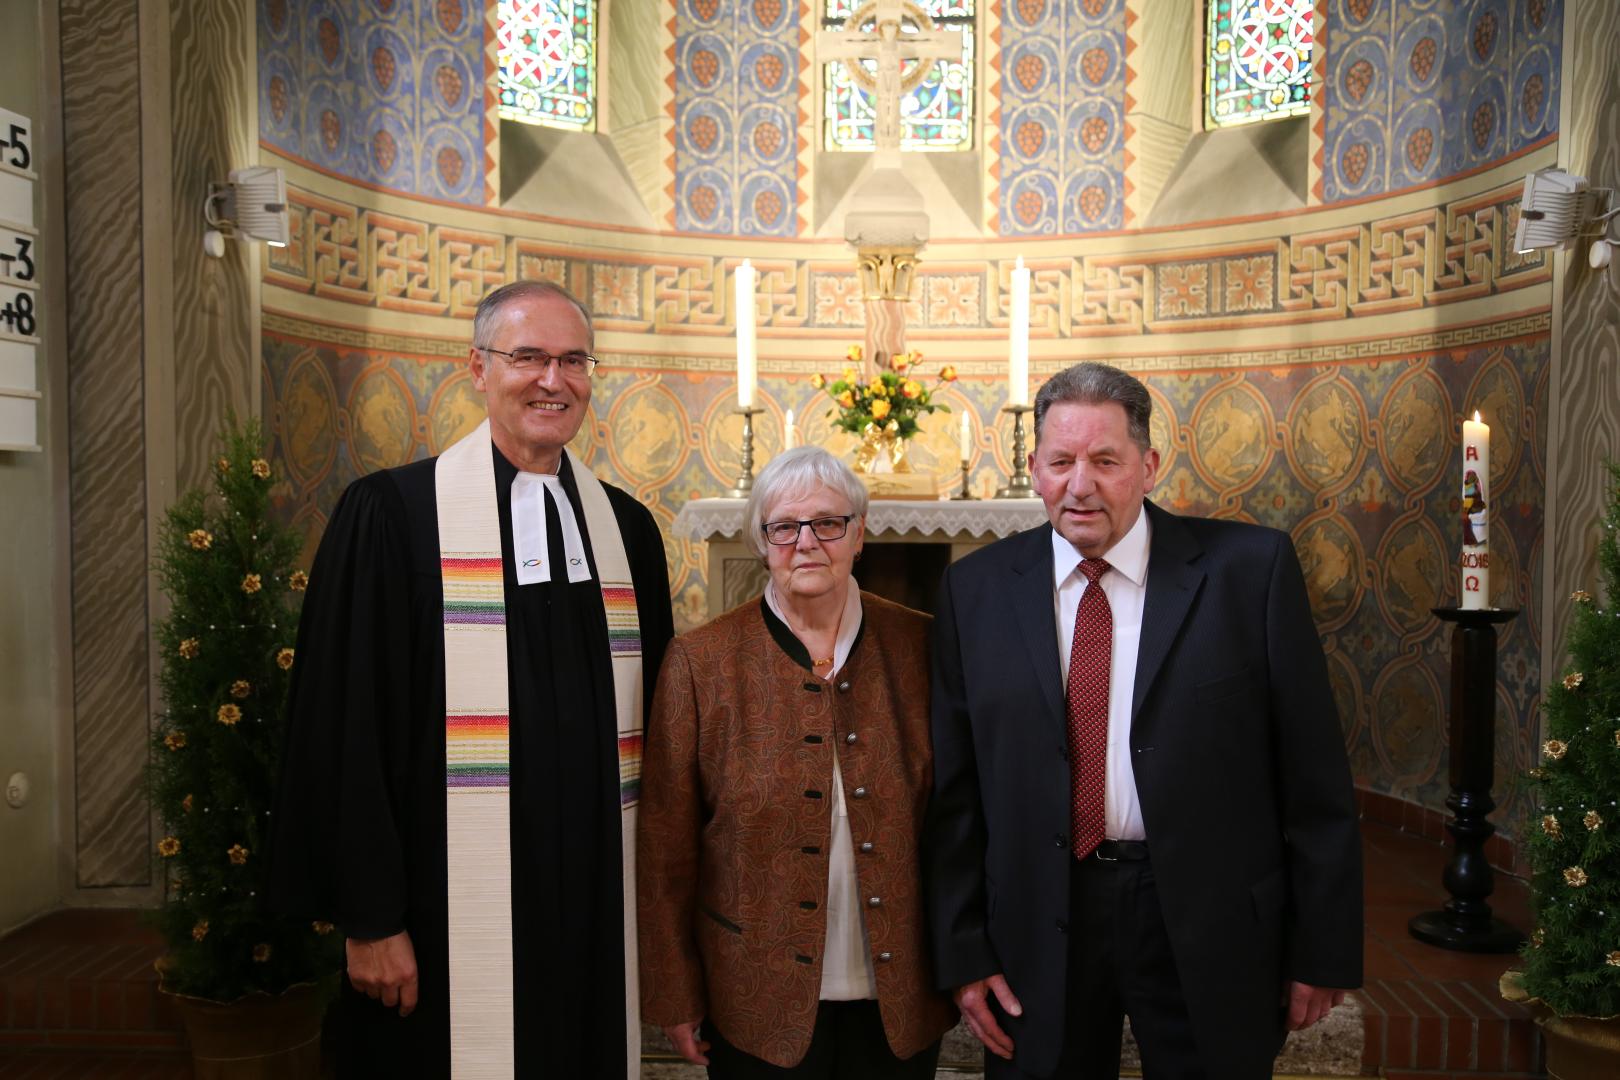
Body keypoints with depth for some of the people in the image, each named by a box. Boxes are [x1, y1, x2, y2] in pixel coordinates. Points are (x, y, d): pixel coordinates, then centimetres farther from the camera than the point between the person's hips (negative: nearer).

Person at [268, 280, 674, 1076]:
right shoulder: (391, 513, -6)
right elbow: (346, 729, -7)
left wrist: (649, 891, 9)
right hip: (450, 917, -4)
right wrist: (367, 919, -8)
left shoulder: (627, 528, 7)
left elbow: (652, 718, 11)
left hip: (598, 915, 4)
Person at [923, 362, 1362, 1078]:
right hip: (1036, 929, 2)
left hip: (1210, 926, -1)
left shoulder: (1250, 567, -7)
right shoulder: (976, 589, -1)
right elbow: (953, 787, 1)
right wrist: (962, 951, 0)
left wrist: (1323, 949, -2)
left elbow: (1313, 774, -4)